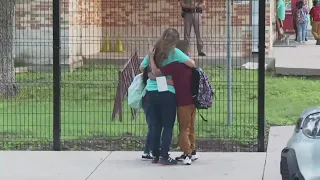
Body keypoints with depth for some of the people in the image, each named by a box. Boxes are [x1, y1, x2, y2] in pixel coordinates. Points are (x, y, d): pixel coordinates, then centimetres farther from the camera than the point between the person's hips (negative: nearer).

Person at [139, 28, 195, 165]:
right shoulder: (174, 52, -7)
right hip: (167, 93, -5)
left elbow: (142, 68, 15)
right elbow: (192, 63, -14)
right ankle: (164, 156, -2)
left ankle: (155, 155, 16)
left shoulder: (153, 51, 8)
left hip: (151, 91, 5)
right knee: (168, 126, 2)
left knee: (156, 125, 12)